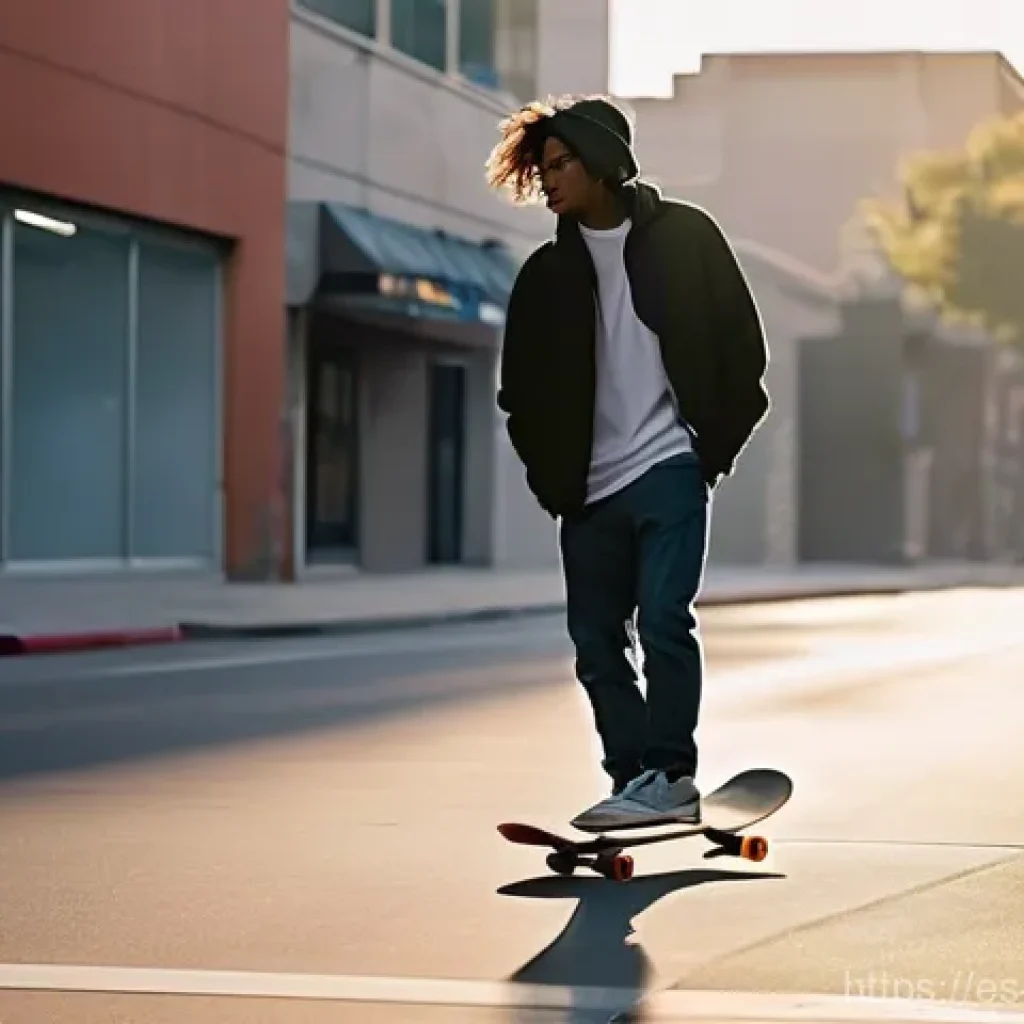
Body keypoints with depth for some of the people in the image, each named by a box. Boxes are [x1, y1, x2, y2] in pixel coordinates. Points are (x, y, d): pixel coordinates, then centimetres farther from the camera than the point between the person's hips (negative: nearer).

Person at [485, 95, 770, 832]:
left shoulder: (683, 237, 1)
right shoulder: (547, 275, 11)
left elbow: (743, 343, 2)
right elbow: (520, 387, 16)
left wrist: (720, 440, -3)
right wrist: (548, 474, 7)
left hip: (671, 466, -5)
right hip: (589, 488, 5)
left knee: (663, 619, -16)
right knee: (596, 641, 3)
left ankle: (669, 774, -11)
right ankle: (634, 781, 10)